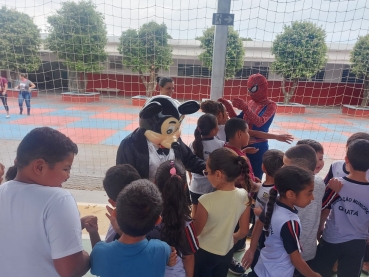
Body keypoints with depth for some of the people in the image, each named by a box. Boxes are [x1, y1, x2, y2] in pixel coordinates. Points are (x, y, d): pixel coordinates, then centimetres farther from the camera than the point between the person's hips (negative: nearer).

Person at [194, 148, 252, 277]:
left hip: (204, 253, -4)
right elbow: (244, 231, -3)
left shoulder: (206, 200, -31)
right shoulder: (244, 195, -17)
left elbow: (196, 232, -16)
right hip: (227, 251, 4)